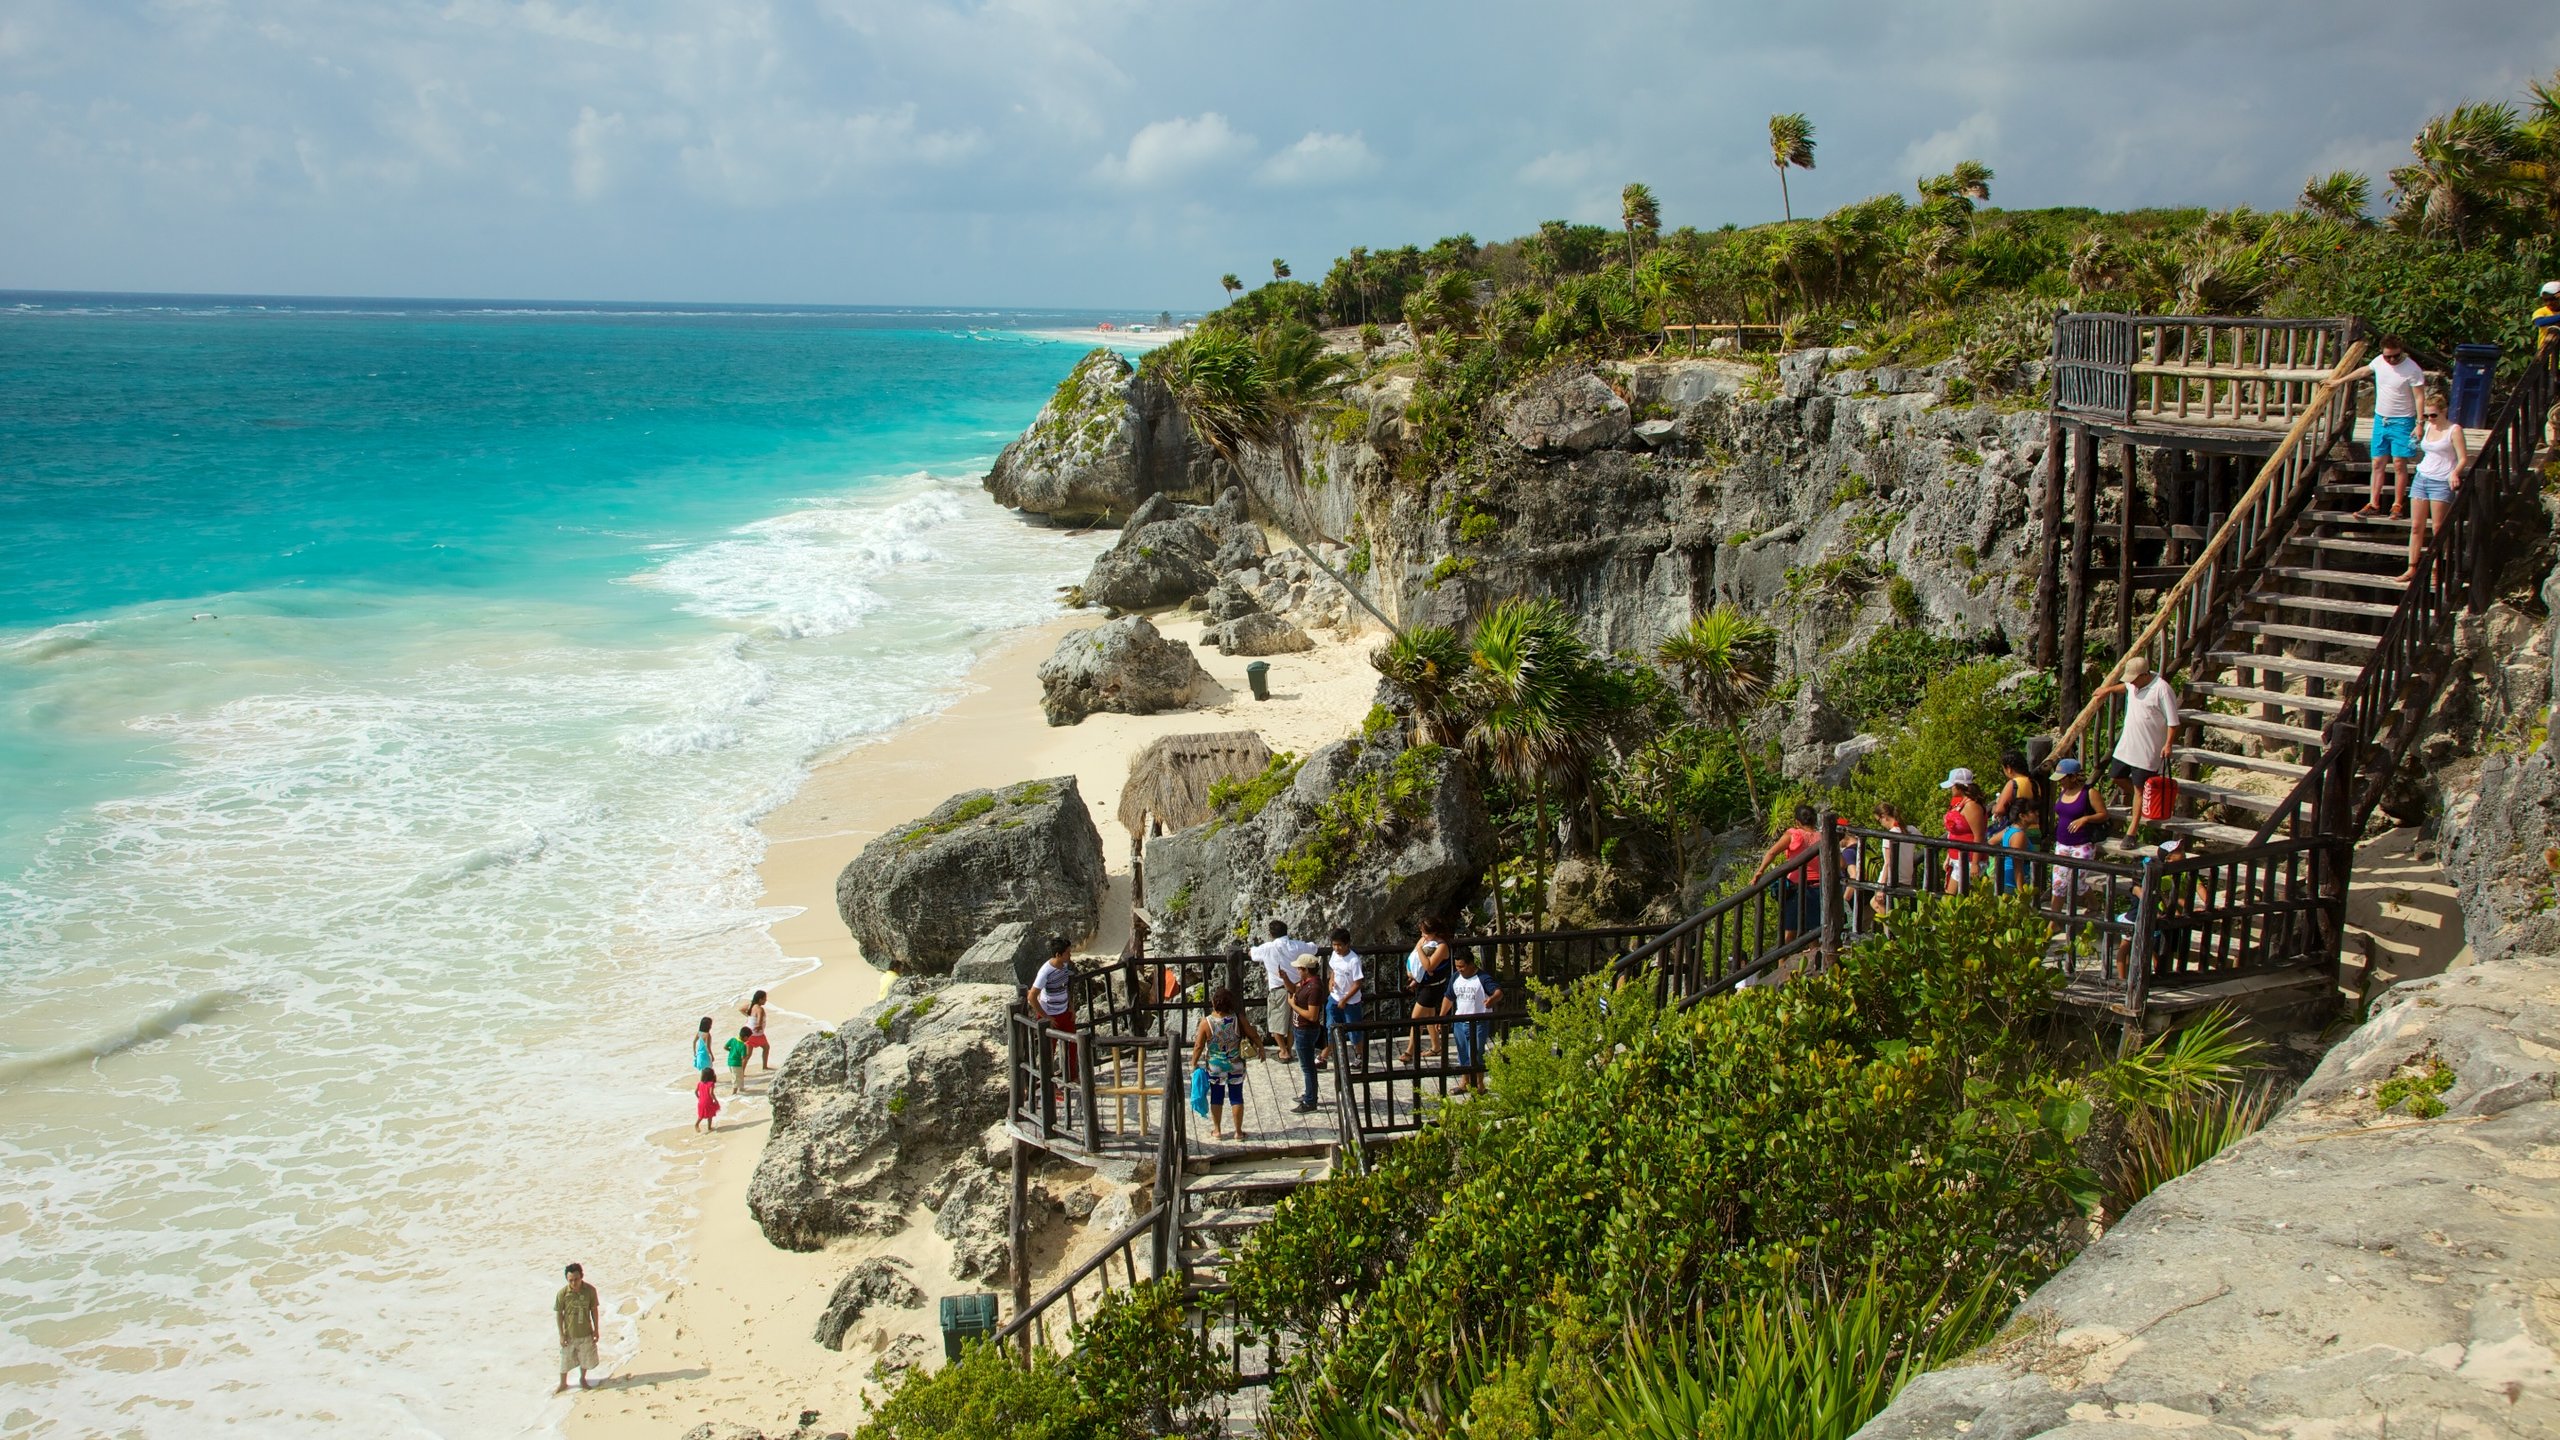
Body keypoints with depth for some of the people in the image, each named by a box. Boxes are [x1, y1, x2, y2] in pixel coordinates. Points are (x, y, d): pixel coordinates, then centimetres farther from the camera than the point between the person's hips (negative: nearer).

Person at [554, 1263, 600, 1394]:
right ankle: (563, 1384, 38)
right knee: (565, 1360, 15)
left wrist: (596, 1329, 1)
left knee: (585, 1358, 19)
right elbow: (558, 1314, -10)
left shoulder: (590, 1290, -16)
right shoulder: (563, 1293, -20)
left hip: (586, 1333, 1)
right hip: (569, 1334, -1)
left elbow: (594, 1309, -3)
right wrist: (561, 1334, -9)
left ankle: (582, 1379, 45)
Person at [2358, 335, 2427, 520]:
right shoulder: (2379, 361, 0)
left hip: (2402, 421, -5)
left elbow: (2419, 398, -15)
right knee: (2378, 463, 6)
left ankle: (2397, 505, 1)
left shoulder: (2412, 369, -17)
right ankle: (2373, 504, 10)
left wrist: (2420, 424, -21)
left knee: (2399, 464, -5)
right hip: (2380, 419, 5)